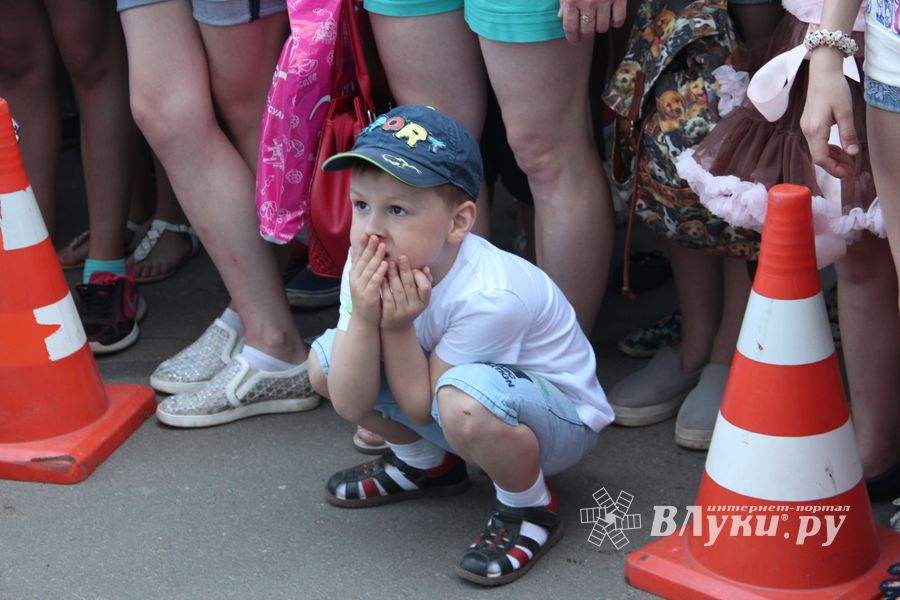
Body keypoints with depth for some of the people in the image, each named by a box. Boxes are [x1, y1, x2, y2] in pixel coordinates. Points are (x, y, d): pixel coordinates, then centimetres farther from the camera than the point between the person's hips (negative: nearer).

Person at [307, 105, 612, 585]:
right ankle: (426, 464, 18)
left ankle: (529, 508, -9)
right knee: (323, 363, -5)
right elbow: (350, 404, -17)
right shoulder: (364, 271, -15)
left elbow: (420, 406, -24)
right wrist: (363, 316, -31)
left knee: (463, 401, -41)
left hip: (561, 420, -7)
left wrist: (399, 326, -32)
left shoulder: (489, 296, -34)